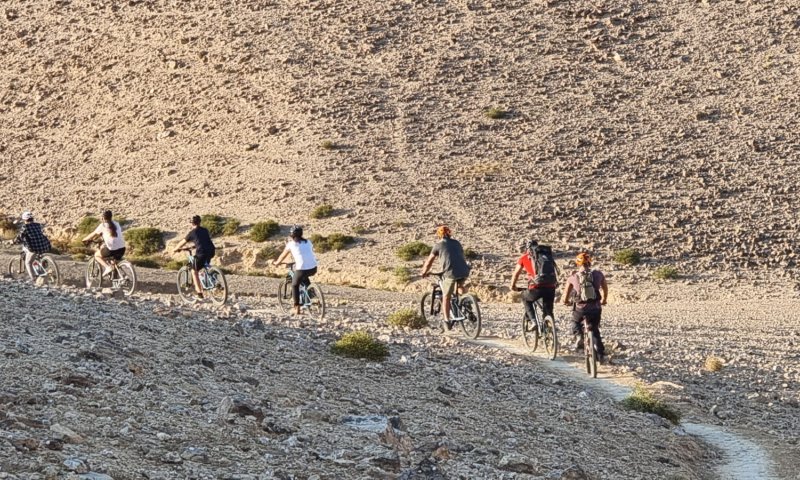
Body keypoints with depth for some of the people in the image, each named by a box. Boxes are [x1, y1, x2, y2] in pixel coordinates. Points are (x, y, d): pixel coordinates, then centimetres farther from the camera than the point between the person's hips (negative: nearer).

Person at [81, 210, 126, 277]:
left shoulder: (103, 225, 2)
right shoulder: (116, 224, 19)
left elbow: (93, 234, 9)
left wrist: (85, 239, 27)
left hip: (112, 249, -6)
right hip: (122, 249, 6)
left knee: (97, 255, 17)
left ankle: (107, 267, -2)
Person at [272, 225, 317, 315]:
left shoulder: (291, 244, 7)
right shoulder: (308, 242, 18)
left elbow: (283, 256, 20)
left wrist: (276, 262, 39)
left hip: (302, 269, -4)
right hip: (313, 268, 4)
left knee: (295, 285, 21)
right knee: (304, 277, 37)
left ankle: (297, 308, 16)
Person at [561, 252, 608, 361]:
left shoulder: (573, 277, 1)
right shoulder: (598, 274, 4)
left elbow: (565, 295, 7)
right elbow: (605, 289, 19)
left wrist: (565, 301, 30)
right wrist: (603, 300, 38)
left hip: (580, 307, -1)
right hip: (595, 307, 1)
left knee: (575, 321, 30)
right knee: (595, 330, 22)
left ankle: (580, 337, 4)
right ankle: (601, 354, 17)